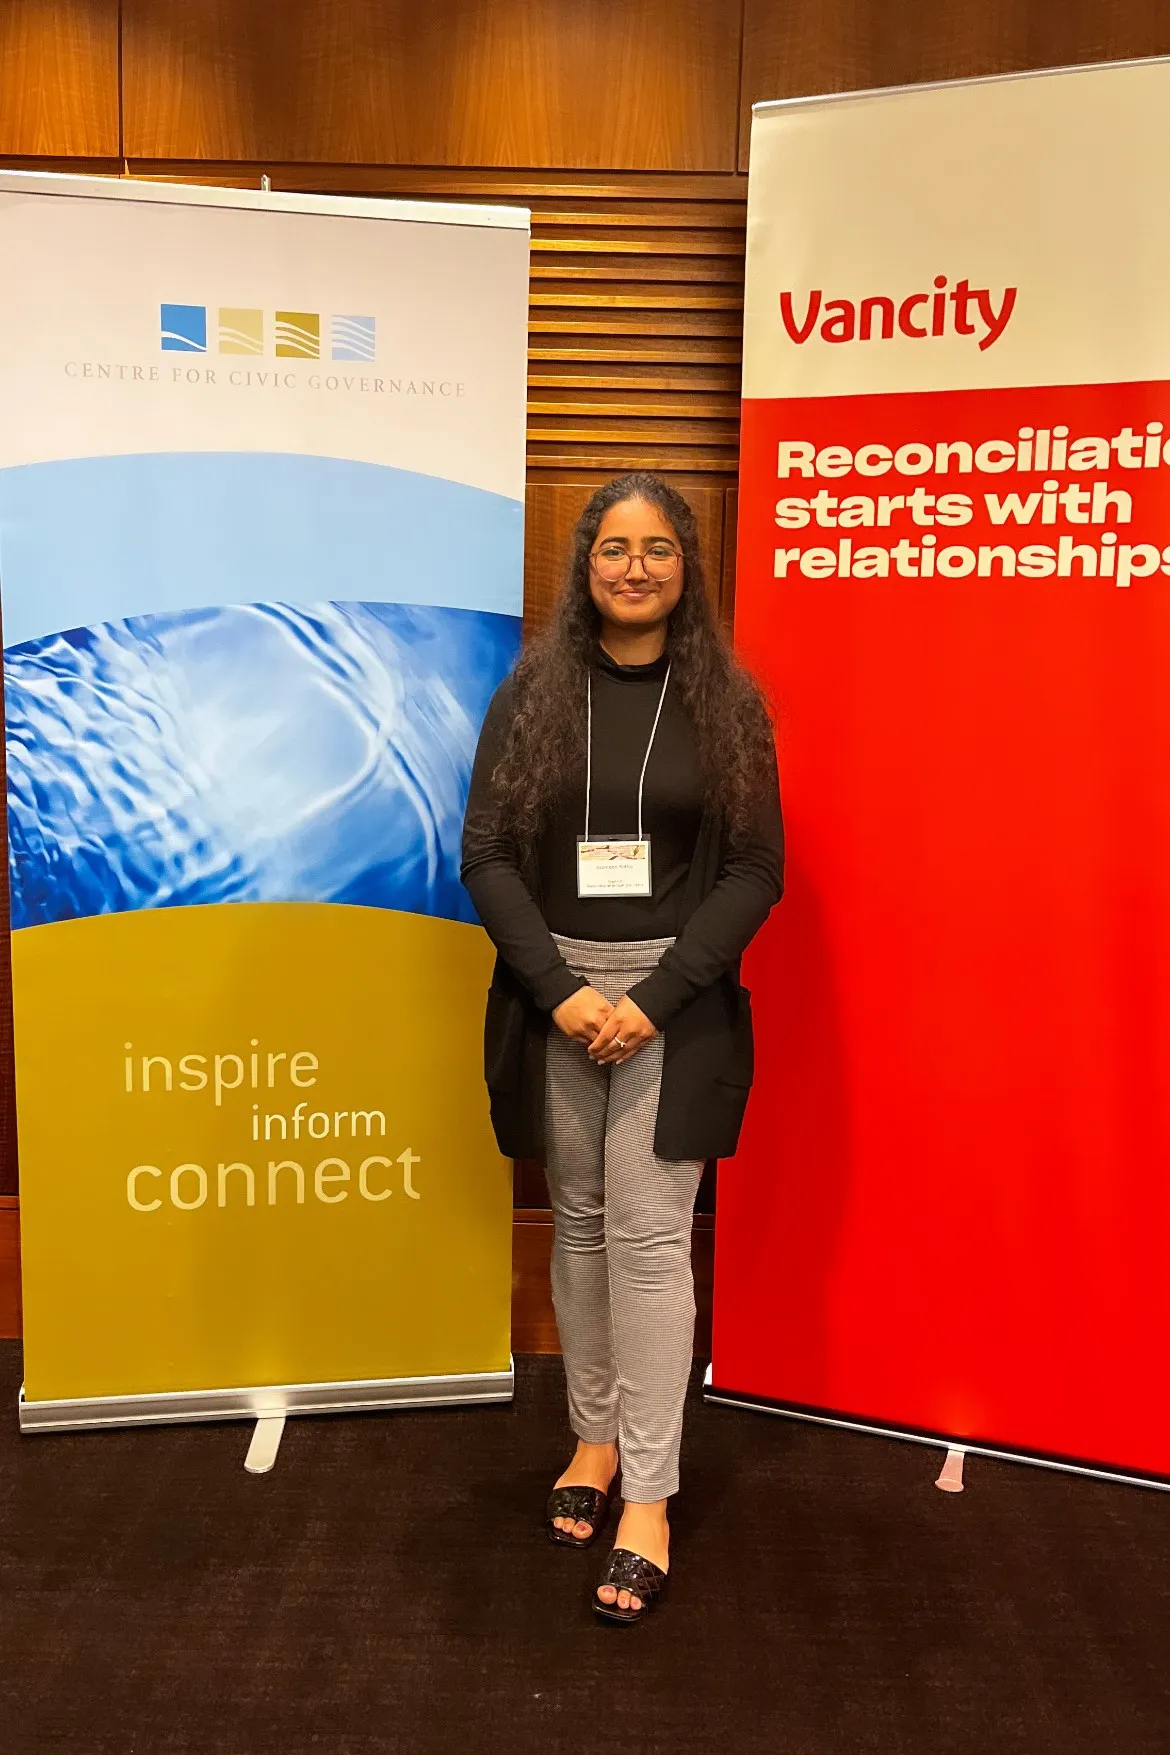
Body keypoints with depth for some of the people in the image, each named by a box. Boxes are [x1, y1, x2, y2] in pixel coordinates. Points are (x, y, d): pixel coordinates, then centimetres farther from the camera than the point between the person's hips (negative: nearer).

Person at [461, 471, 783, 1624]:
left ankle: (647, 1494, 8)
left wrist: (656, 998, -13)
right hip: (553, 992, 2)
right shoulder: (530, 694, 3)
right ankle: (595, 1433, 28)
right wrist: (561, 990, -12)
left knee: (649, 1234, -3)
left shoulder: (726, 703, 0)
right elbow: (486, 853, -1)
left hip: (676, 996, -2)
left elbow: (756, 869, -3)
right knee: (577, 1222, 11)